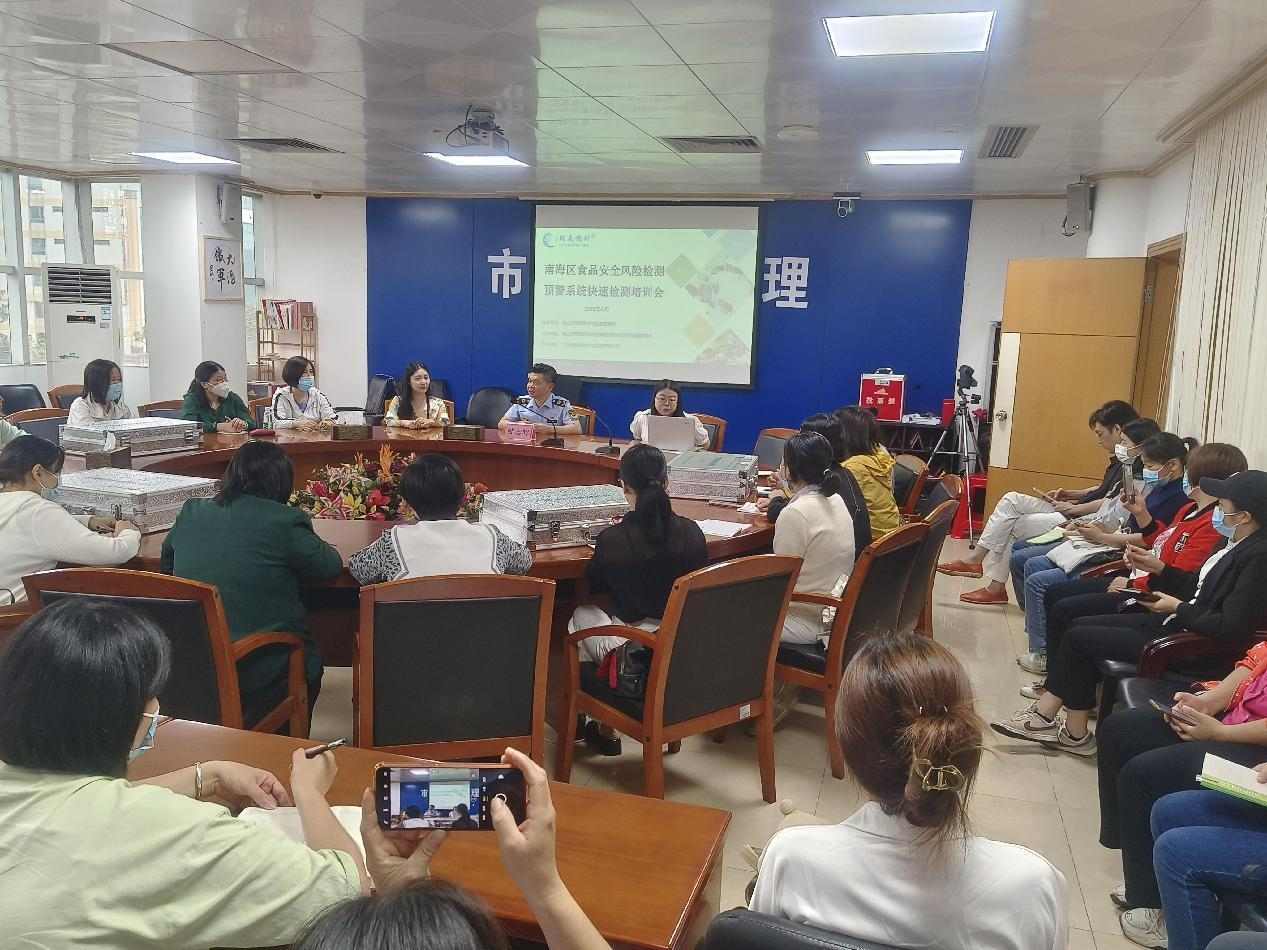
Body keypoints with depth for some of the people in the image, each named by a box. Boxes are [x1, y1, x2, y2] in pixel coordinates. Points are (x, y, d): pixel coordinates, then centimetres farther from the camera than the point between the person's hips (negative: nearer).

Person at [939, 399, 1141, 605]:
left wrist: (1073, 508, -13)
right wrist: (1069, 494, 14)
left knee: (1012, 527, -4)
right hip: (1070, 513, 10)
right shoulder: (1119, 459, 14)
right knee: (1012, 500, 3)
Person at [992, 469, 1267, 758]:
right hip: (1179, 621, 10)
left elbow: (1231, 628, -27)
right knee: (1079, 626, 5)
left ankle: (1076, 734, 8)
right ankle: (1044, 712, 6)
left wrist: (1179, 608, -14)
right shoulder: (1235, 543, 7)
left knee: (1078, 638, -7)